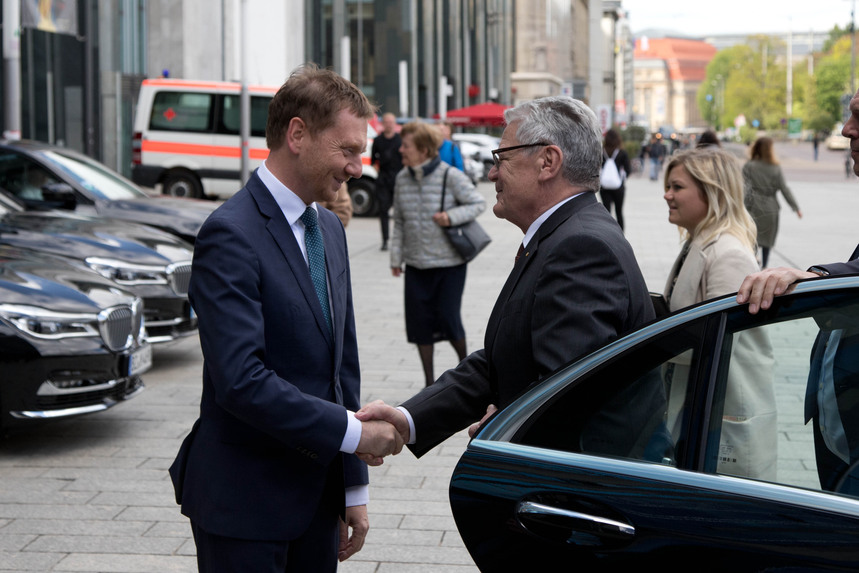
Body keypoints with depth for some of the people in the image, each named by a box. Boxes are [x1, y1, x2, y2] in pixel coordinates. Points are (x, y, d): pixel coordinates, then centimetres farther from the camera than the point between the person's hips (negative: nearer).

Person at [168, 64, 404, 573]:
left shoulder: (329, 228, 12)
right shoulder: (231, 234, -16)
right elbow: (241, 380, -25)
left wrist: (354, 488, 13)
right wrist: (354, 432, -19)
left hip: (317, 495, 8)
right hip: (245, 503, -8)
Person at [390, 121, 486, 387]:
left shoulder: (451, 176, -10)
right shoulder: (402, 179, 4)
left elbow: (478, 203, -4)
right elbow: (399, 222, 11)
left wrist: (451, 216, -19)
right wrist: (396, 256, 9)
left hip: (449, 262, -4)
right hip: (416, 265, 4)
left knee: (448, 318, -4)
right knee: (420, 323, 4)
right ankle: (429, 380, 19)